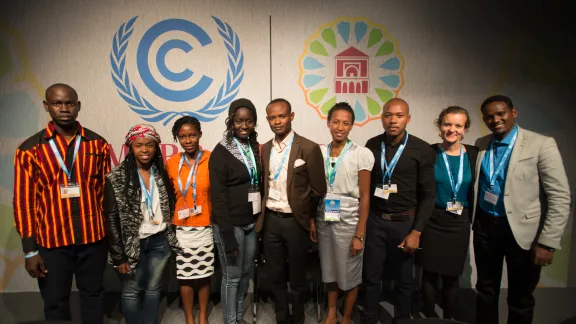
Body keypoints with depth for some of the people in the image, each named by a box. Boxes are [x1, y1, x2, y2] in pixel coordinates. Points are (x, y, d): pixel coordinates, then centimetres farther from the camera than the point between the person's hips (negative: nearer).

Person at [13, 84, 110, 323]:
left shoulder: (98, 144, 0)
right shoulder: (30, 150, -4)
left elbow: (107, 192, 4)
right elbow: (24, 202, -3)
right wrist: (30, 250, -4)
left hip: (93, 237, 1)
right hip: (51, 241, 0)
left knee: (93, 296, 17)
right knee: (55, 303, 15)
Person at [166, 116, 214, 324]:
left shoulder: (212, 159, -8)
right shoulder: (171, 163, 0)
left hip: (205, 227, -1)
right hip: (181, 228, 2)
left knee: (204, 274, 11)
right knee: (184, 275, 12)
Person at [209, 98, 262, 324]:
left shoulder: (255, 147, 6)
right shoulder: (221, 152, -12)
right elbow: (218, 197, -15)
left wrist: (260, 219, 5)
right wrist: (228, 235, -17)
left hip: (251, 222, 6)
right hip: (230, 224, -6)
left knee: (246, 272, 18)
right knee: (232, 276, 8)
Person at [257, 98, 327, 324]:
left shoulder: (309, 148, -11)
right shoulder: (263, 150, 4)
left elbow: (318, 190, -6)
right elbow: (263, 186, 11)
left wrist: (304, 214, 3)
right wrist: (263, 215, 4)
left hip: (296, 221, -4)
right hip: (270, 221, 4)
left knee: (297, 277, 13)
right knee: (276, 276, 16)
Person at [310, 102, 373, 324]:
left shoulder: (361, 154, -11)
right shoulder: (320, 152, 1)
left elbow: (365, 196, -10)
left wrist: (360, 234, -11)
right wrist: (311, 221, 3)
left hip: (349, 222, -3)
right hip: (324, 221, 4)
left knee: (349, 274, 11)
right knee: (329, 270, 17)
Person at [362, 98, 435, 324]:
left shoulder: (422, 150, -8)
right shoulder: (372, 145, -1)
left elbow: (428, 194, -7)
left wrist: (416, 231, -9)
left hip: (404, 222, -1)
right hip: (374, 220, 2)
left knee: (404, 279, 15)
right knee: (370, 276, 12)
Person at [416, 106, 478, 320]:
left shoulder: (473, 154, -2)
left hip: (459, 223, 2)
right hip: (432, 221, -1)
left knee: (452, 275, 13)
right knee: (430, 274, 11)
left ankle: (449, 318, 35)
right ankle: (429, 317, 33)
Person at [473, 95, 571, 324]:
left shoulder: (541, 144, -12)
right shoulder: (480, 144, 2)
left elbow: (560, 198, -13)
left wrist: (547, 242, -15)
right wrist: (474, 220, 8)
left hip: (522, 230, -4)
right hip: (485, 226, 4)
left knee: (520, 298, 15)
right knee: (485, 290, 19)